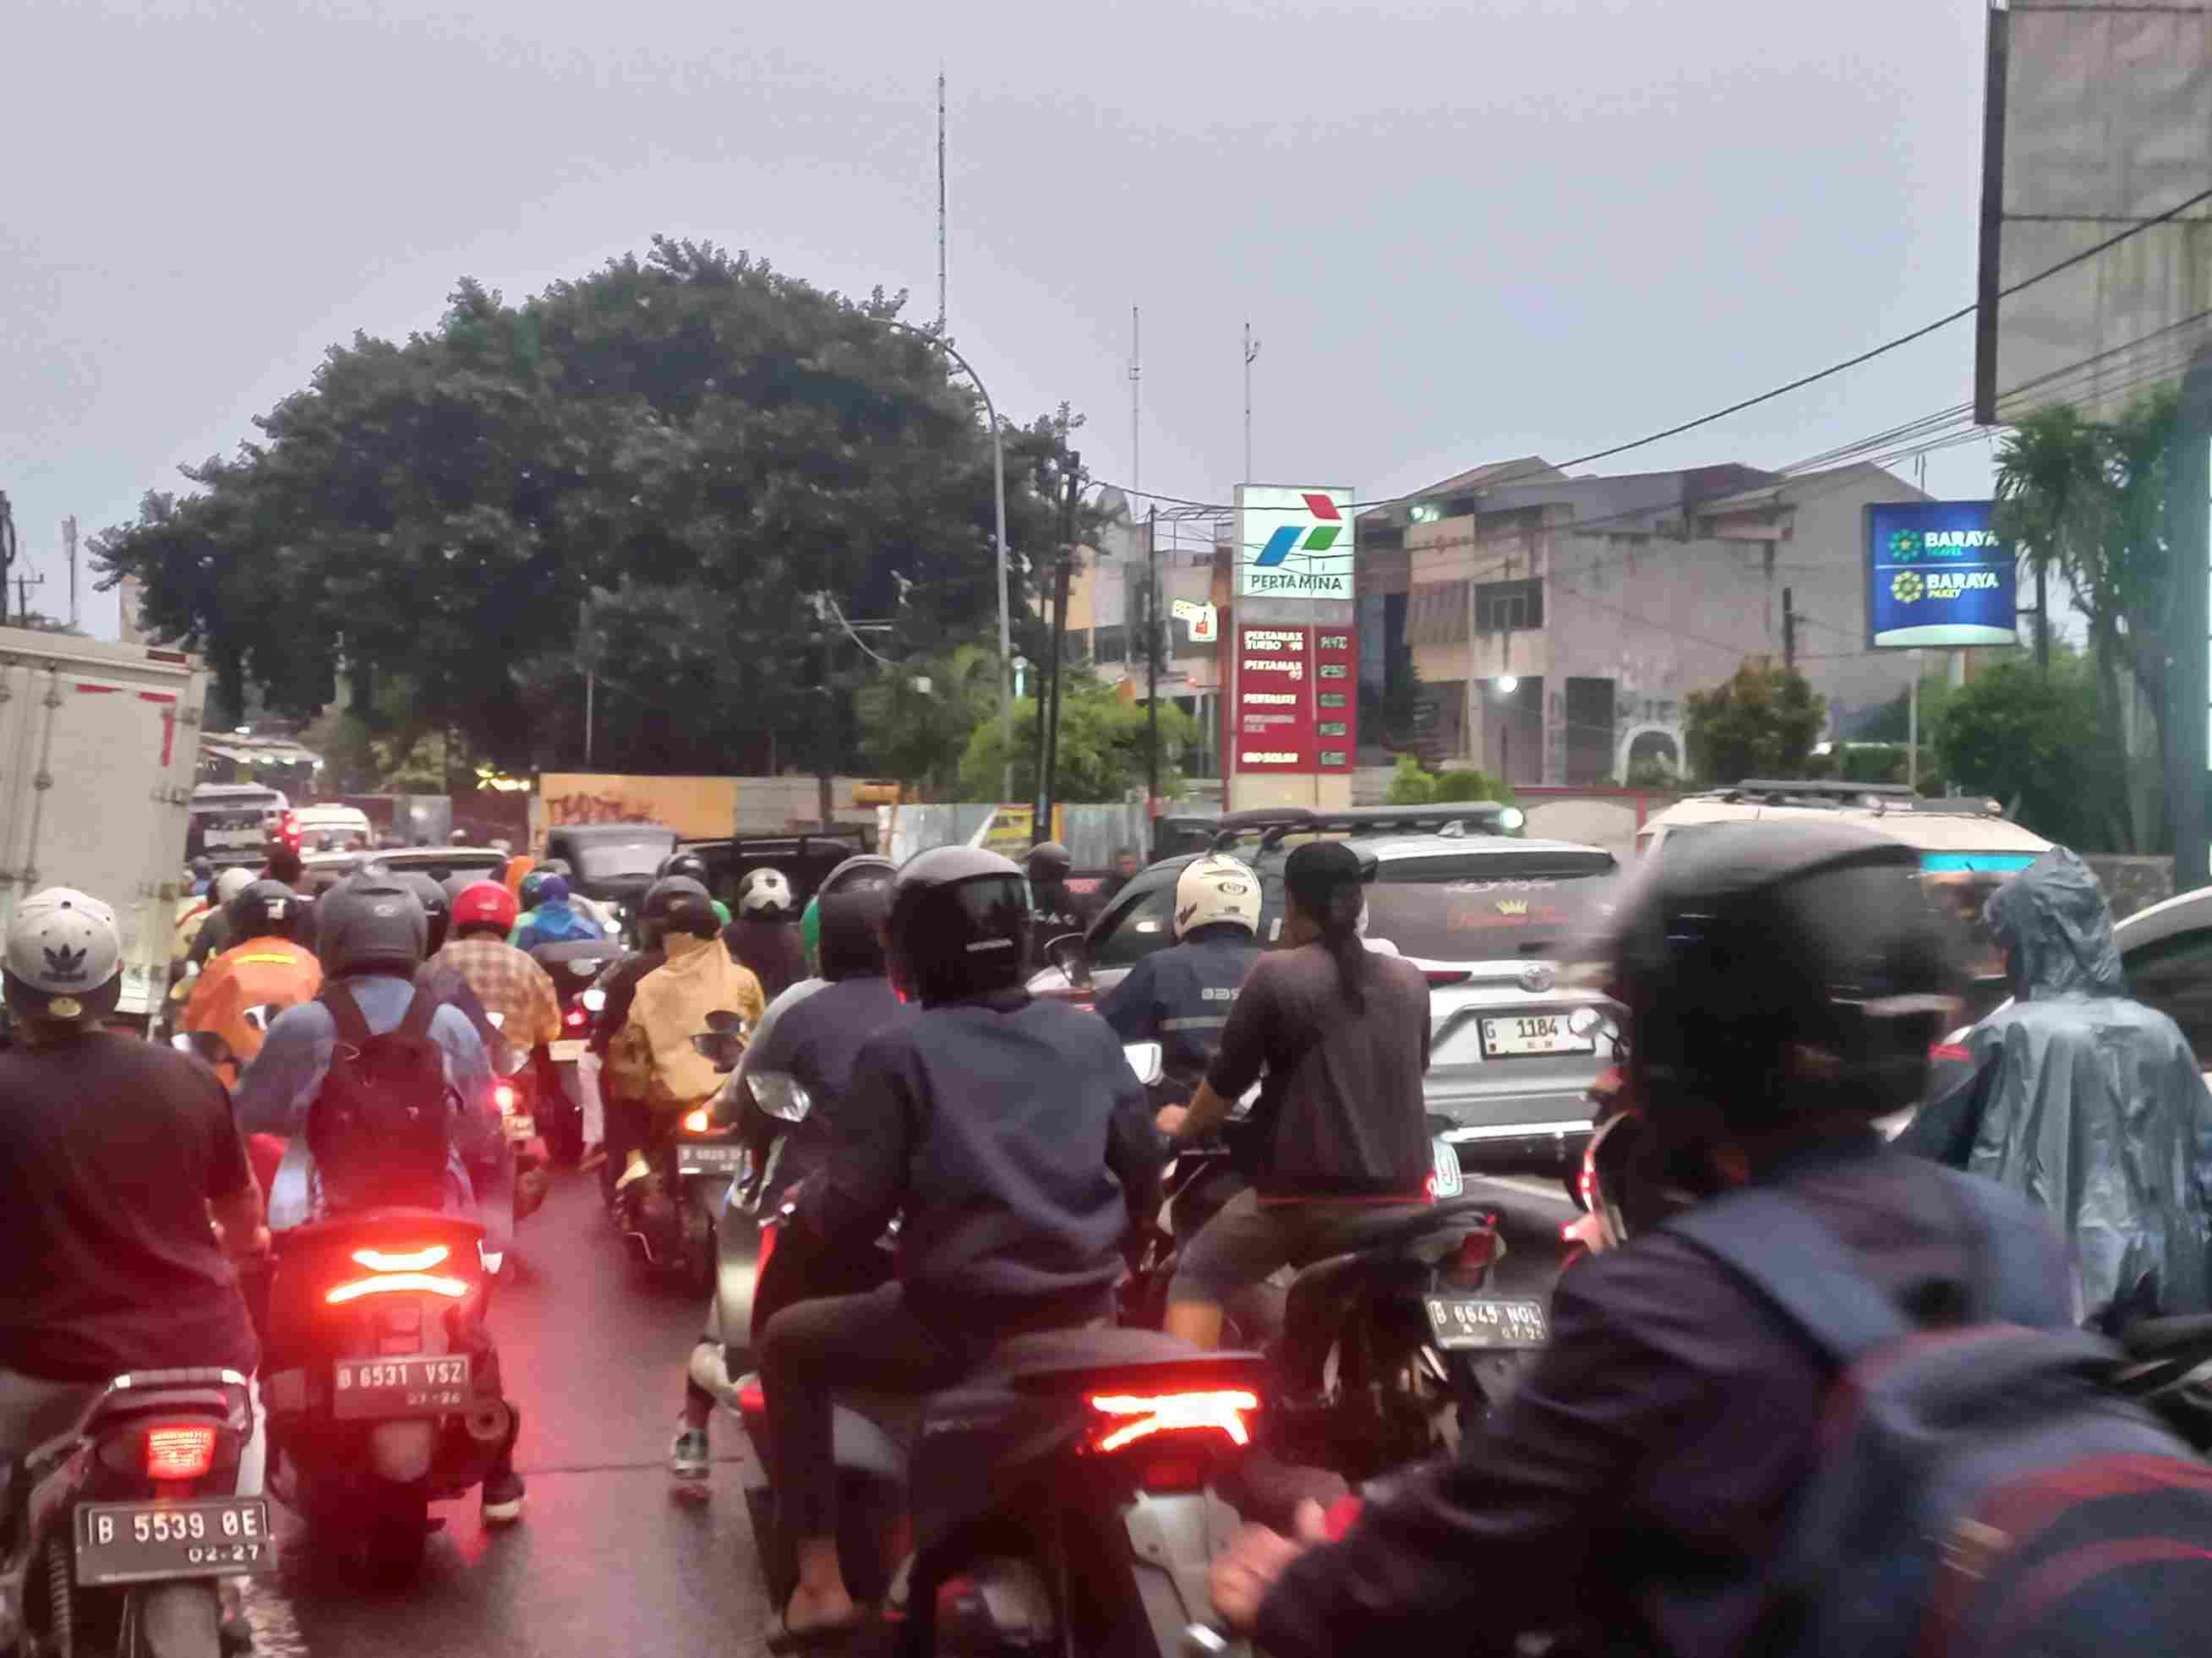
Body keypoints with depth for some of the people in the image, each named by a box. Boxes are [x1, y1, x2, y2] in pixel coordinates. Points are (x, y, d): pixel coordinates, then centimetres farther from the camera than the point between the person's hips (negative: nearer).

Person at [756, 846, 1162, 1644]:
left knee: (789, 1342, 20)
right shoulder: (1087, 1034, 5)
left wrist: (807, 1202, 12)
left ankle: (821, 1581, 14)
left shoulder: (898, 1053, -9)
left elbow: (852, 1212, -10)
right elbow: (1144, 1171, 10)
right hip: (1083, 1309, 5)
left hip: (958, 1321, -5)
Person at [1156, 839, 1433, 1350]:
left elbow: (1229, 1075, -1)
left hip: (1306, 1190, -4)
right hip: (1398, 1194, 4)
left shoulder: (1276, 974, -6)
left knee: (1198, 1279, 10)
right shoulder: (1409, 981, 10)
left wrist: (1186, 1124, 18)